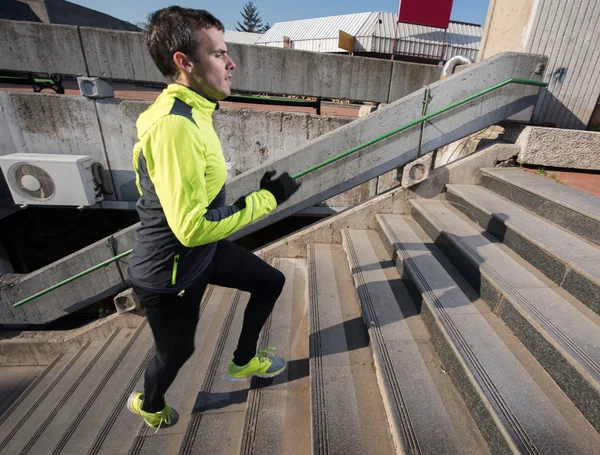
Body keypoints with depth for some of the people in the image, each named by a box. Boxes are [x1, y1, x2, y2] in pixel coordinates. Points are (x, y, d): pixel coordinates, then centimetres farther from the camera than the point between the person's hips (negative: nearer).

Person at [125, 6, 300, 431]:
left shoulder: (188, 111, 2)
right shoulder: (175, 125, -31)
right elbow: (193, 227, -33)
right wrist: (268, 196, -25)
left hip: (205, 250, 9)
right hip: (171, 272, -9)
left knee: (271, 281, 16)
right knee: (177, 350, 17)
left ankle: (243, 362, 38)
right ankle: (148, 404, 55)